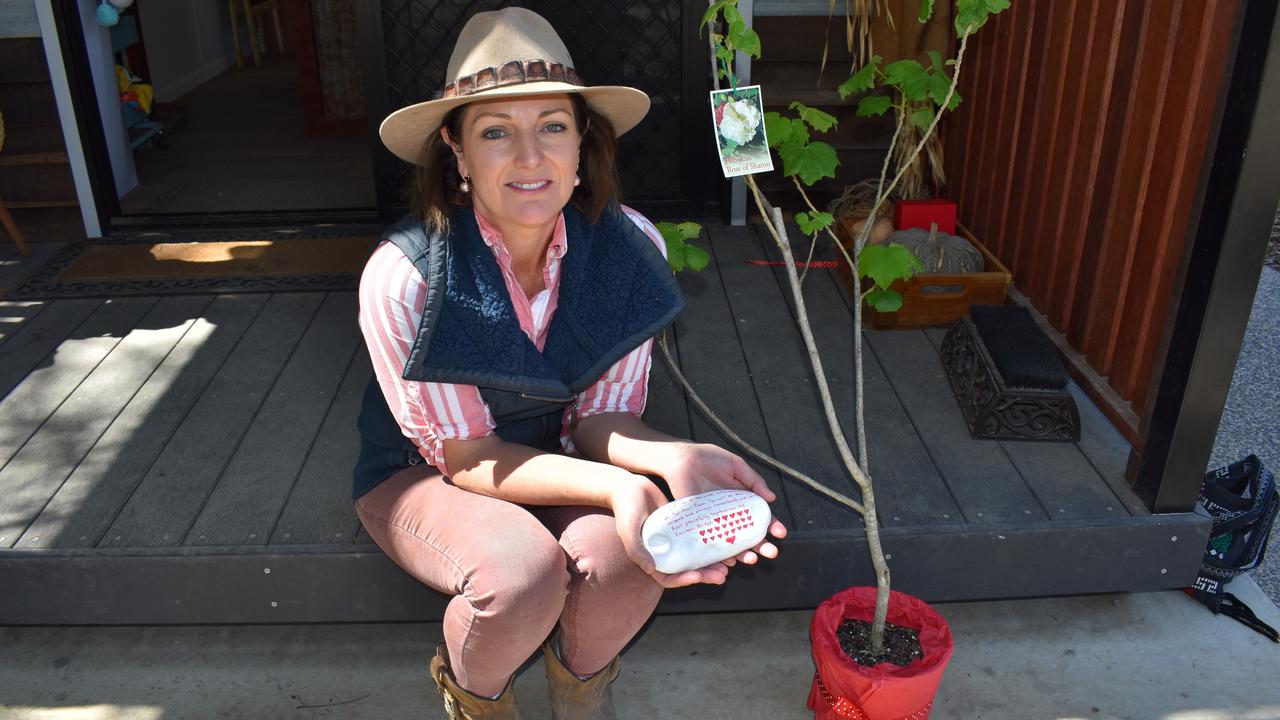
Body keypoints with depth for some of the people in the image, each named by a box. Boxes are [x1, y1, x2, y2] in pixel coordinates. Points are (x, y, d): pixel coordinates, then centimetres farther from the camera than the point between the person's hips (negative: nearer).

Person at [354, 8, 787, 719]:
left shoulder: (630, 247, -19)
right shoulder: (403, 276, -28)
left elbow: (602, 416, -11)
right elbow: (464, 454, -22)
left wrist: (674, 459, -35)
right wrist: (615, 488, -38)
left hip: (558, 454, 3)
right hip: (424, 472, -2)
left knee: (623, 554, -28)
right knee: (522, 573, -32)